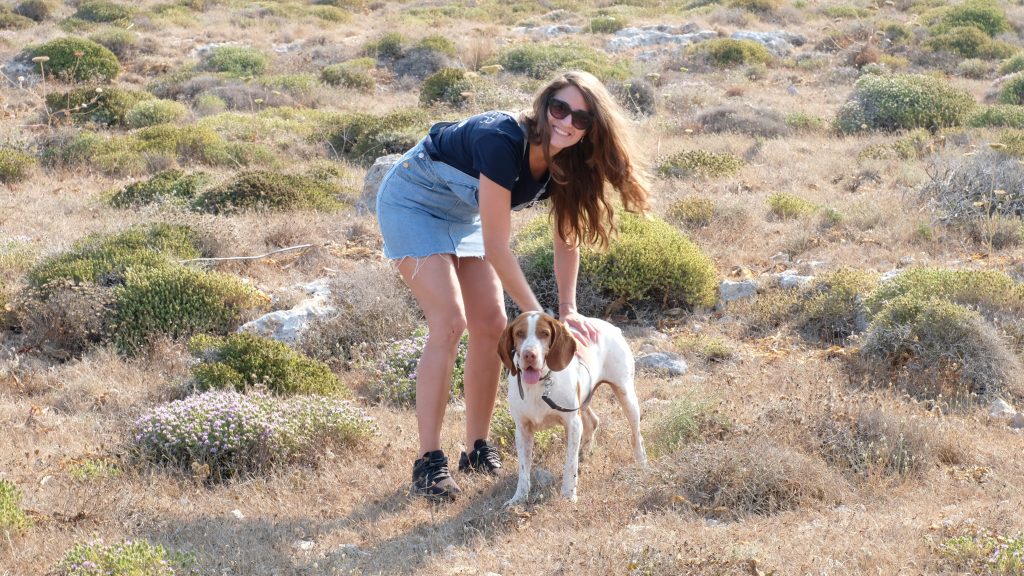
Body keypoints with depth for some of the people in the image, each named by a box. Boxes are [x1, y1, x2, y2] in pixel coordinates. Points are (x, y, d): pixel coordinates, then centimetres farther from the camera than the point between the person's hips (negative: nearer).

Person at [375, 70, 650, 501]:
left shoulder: (566, 163, -14)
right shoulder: (502, 143, -37)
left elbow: (567, 238, -2)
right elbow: (497, 248, -32)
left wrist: (568, 311, -11)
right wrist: (537, 316, -26)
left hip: (462, 215, 8)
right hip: (413, 202, -8)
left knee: (492, 326, 0)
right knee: (449, 322, -20)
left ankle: (477, 450, 11)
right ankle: (428, 462, -18)